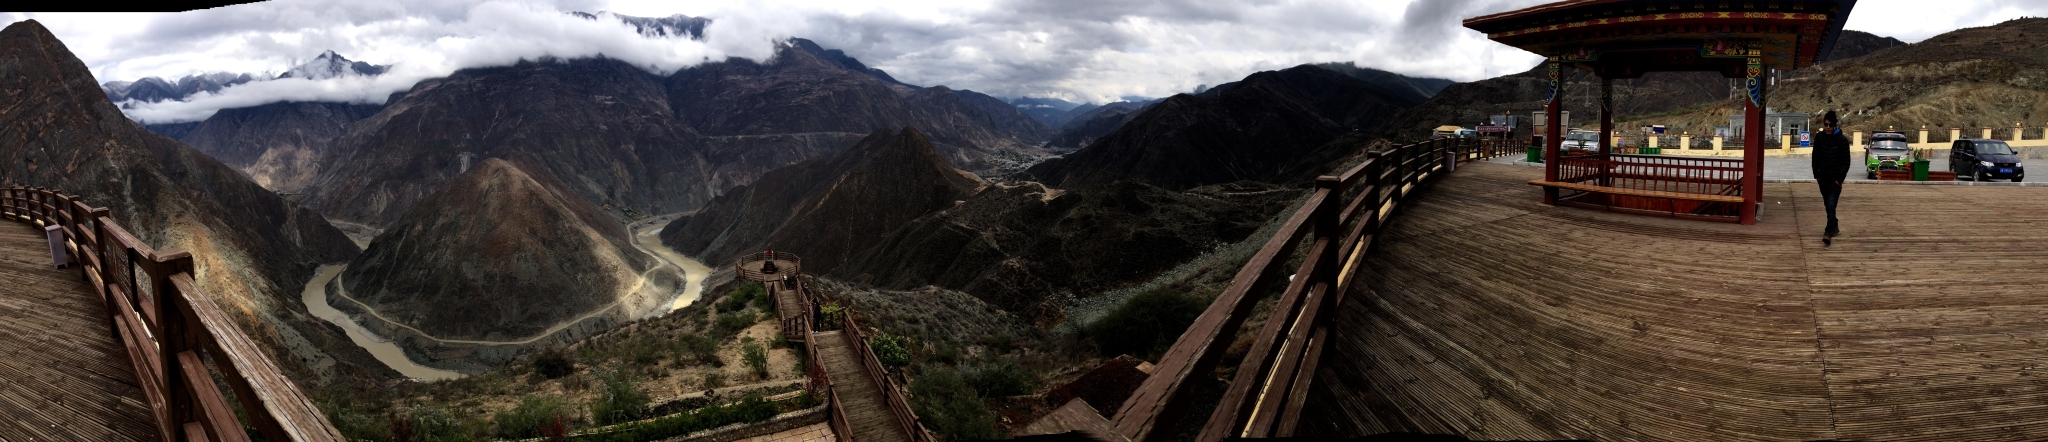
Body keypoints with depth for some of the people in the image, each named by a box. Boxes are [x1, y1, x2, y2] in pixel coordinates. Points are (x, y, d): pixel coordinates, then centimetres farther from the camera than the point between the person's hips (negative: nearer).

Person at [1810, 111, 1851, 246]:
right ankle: (1835, 227, 33)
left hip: (1835, 179, -5)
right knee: (1827, 205, 15)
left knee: (1831, 206, -14)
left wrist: (1839, 179, -10)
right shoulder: (1819, 137, 2)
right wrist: (1816, 174, 4)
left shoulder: (1842, 140, -8)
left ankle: (1829, 234, -21)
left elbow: (1846, 162, -5)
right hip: (1823, 178, 5)